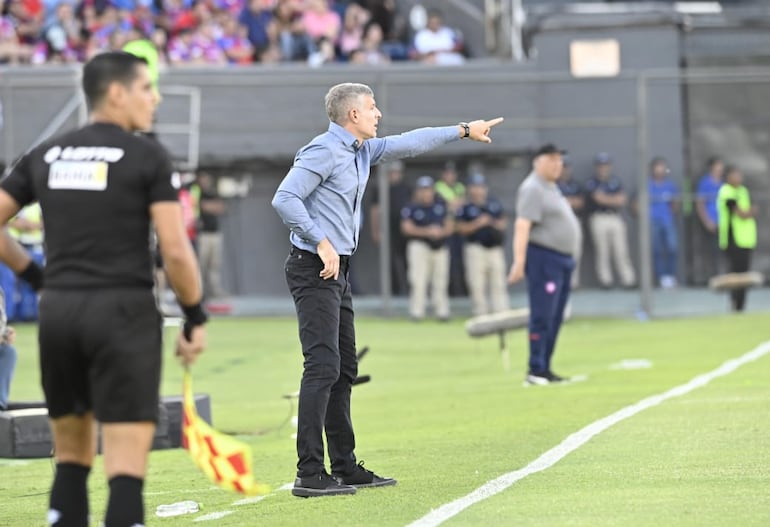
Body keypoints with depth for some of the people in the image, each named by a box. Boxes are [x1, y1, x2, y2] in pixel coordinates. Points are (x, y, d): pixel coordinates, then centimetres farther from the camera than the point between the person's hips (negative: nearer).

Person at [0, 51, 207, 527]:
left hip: (58, 310, 5)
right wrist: (196, 318, 2)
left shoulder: (45, 156, 10)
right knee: (127, 472, -7)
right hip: (125, 310, -5)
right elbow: (175, 250, -9)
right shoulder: (148, 156, -4)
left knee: (72, 461, 17)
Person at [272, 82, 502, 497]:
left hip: (337, 271, 10)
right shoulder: (324, 151, -13)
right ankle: (309, 474, -19)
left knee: (344, 369, 12)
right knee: (323, 366, -16)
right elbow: (284, 199, -21)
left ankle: (345, 467, 18)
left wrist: (463, 131, 33)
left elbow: (408, 144, 28)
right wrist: (323, 243, -22)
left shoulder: (362, 151, 16)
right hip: (314, 269, -10)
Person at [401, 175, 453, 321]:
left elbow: (449, 226, 11)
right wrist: (427, 232, -20)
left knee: (441, 282, 7)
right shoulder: (411, 208, -4)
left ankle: (442, 312, 15)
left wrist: (442, 232, -11)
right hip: (419, 245, -4)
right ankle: (417, 312, -10)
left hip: (440, 247, 4)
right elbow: (407, 228, -12)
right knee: (418, 280, -13)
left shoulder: (441, 205, 8)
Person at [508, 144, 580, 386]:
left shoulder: (551, 189, 18)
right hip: (544, 259, -10)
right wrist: (519, 262, -30)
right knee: (542, 316, -12)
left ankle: (545, 369, 14)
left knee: (555, 318, 10)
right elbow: (522, 225, -21)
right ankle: (535, 371, -12)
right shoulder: (532, 189, -12)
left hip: (563, 260, 10)